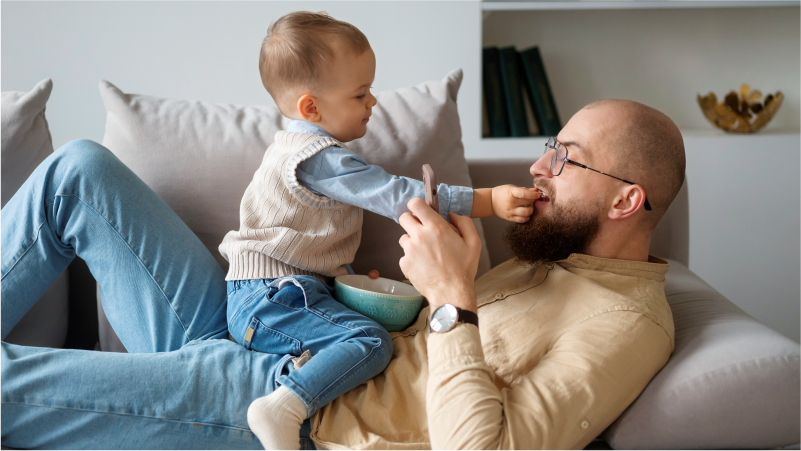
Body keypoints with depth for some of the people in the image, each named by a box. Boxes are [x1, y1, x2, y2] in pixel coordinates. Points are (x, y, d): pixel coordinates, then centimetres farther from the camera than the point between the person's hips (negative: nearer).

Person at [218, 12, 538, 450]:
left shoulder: (296, 146, 17)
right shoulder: (322, 159, -18)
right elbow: (400, 197, -24)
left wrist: (342, 270, 18)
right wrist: (489, 201, -24)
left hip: (258, 297, 10)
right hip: (270, 299, -10)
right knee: (370, 341, -25)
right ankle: (285, 407, -35)